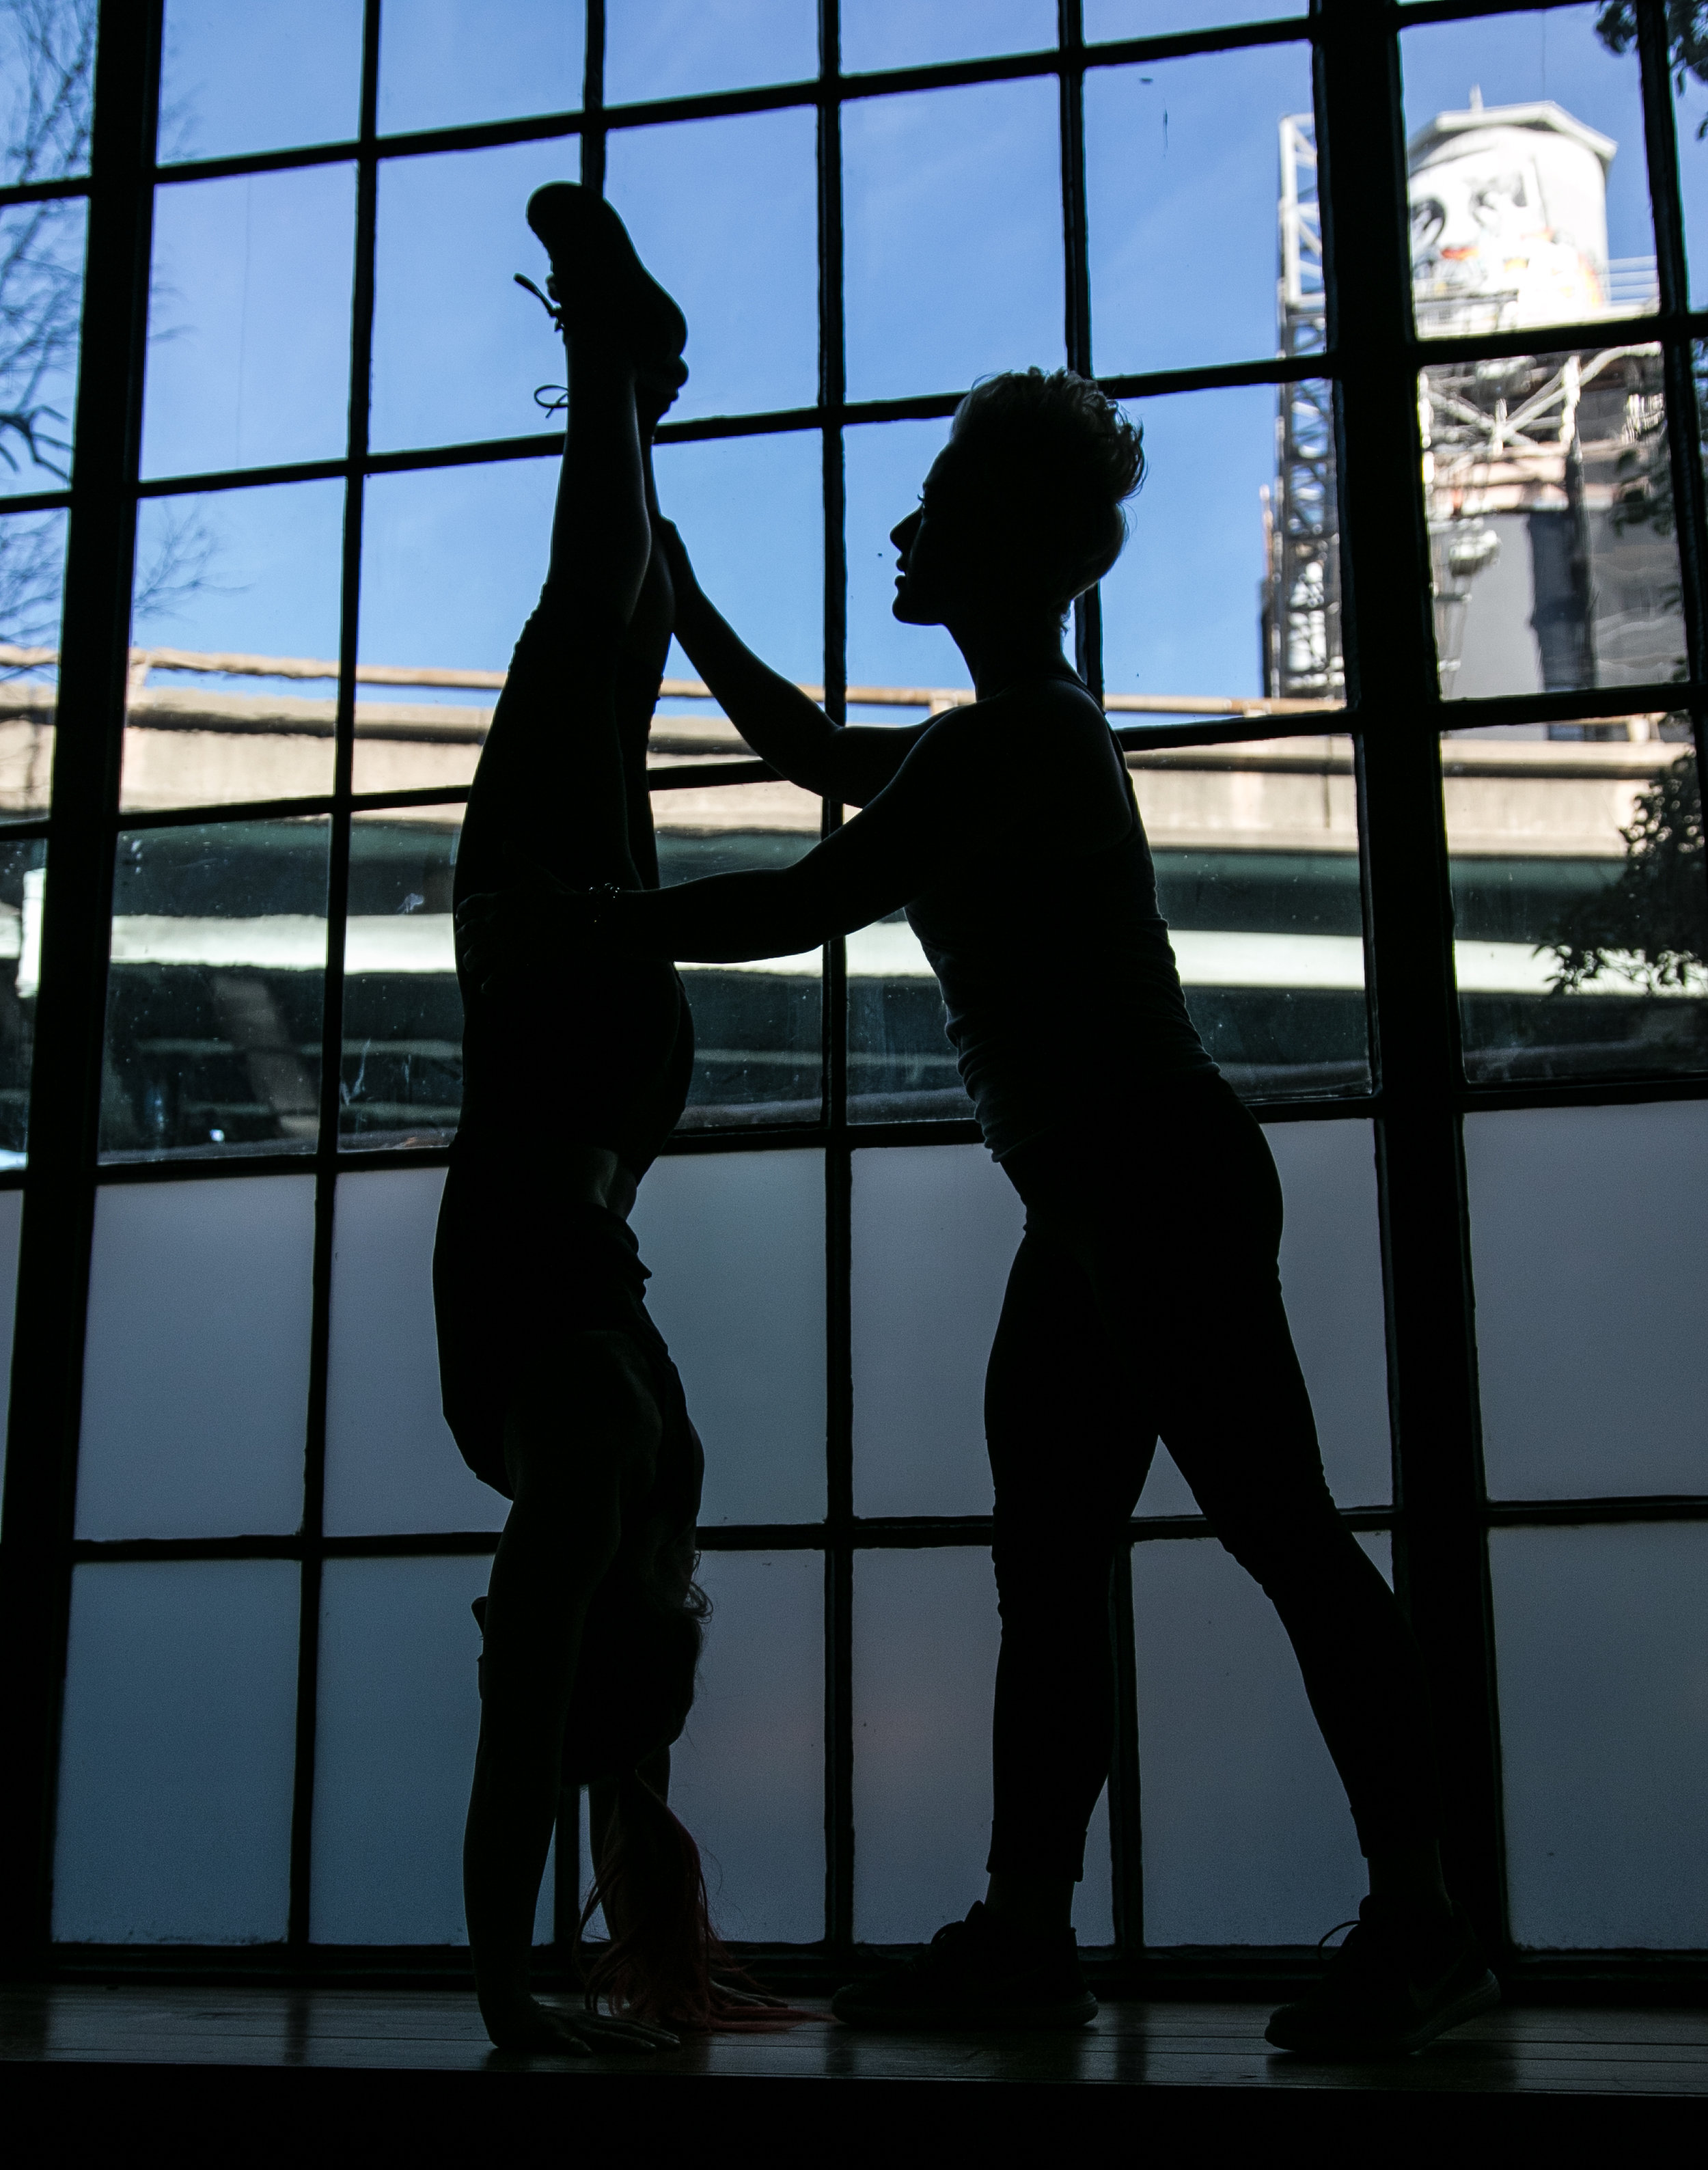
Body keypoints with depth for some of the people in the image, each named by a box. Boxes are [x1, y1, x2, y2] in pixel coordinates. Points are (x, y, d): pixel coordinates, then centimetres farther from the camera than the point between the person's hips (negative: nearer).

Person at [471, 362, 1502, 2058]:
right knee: (1046, 1555, 8)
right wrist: (689, 619, 38)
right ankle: (1026, 1932, 12)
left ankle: (1420, 1925, -2)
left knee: (1279, 1531, -8)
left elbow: (812, 902, -19)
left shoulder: (1021, 737, -13)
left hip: (1165, 1187, -10)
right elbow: (823, 759, 35)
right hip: (1096, 1210, 10)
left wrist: (592, 928, -9)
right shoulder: (1015, 736, 19)